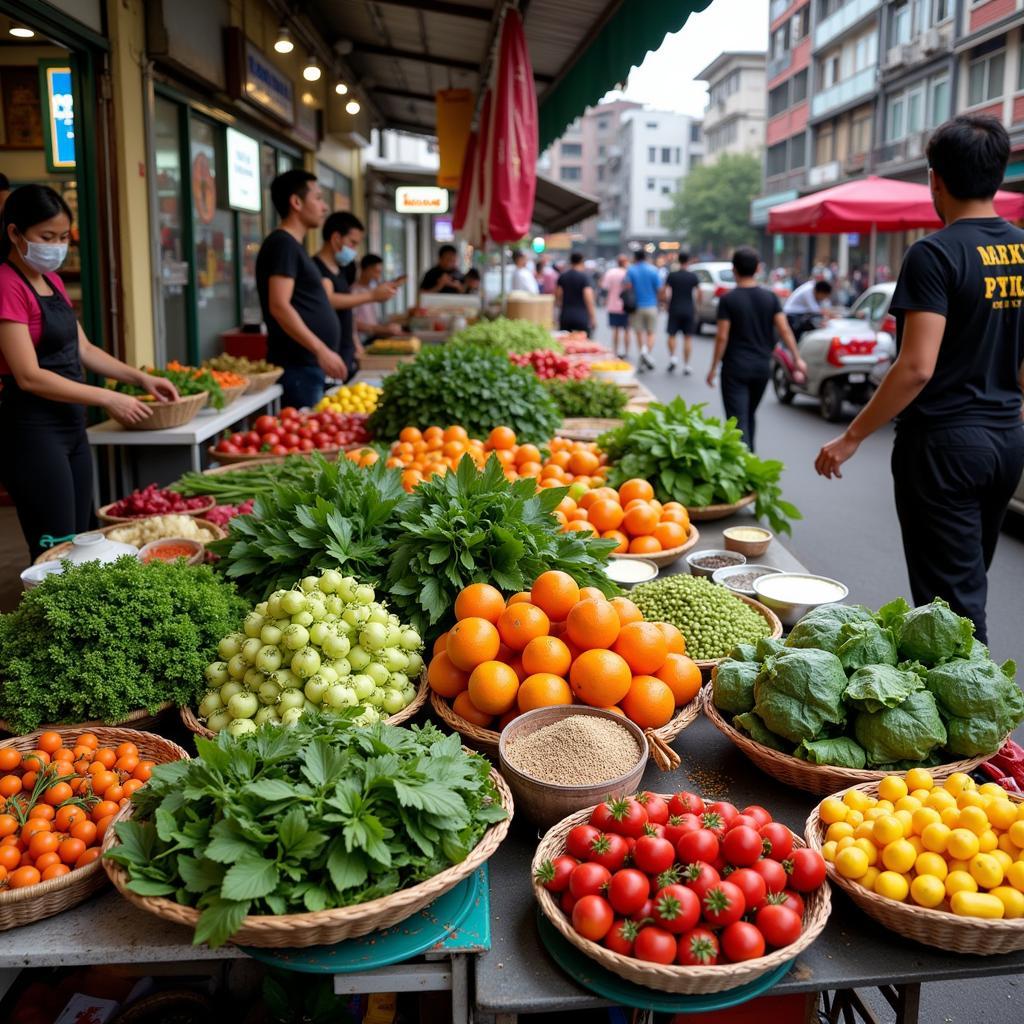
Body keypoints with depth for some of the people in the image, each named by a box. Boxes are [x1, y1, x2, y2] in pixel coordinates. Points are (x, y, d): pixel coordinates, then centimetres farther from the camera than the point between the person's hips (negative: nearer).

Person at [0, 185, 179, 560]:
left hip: (71, 426, 9)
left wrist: (141, 378, 7)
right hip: (33, 432, -9)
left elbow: (82, 349, 18)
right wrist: (106, 399, -18)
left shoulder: (52, 281, 13)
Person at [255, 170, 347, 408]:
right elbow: (279, 307, -20)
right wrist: (321, 350, -24)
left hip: (310, 364, 10)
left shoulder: (292, 245, 19)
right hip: (298, 366, -10)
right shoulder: (283, 244, -10)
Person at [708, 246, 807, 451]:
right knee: (749, 415, 21)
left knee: (738, 421, -6)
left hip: (735, 367, -5)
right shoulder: (770, 297, 2)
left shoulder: (728, 300, -9)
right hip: (762, 367, 5)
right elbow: (784, 330, -4)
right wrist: (797, 358, 1)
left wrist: (714, 368, -5)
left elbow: (722, 337, -11)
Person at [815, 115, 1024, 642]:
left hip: (943, 442, -8)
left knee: (953, 600, -1)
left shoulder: (936, 254, -15)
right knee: (969, 584, 20)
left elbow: (918, 367, -22)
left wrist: (852, 437, -15)